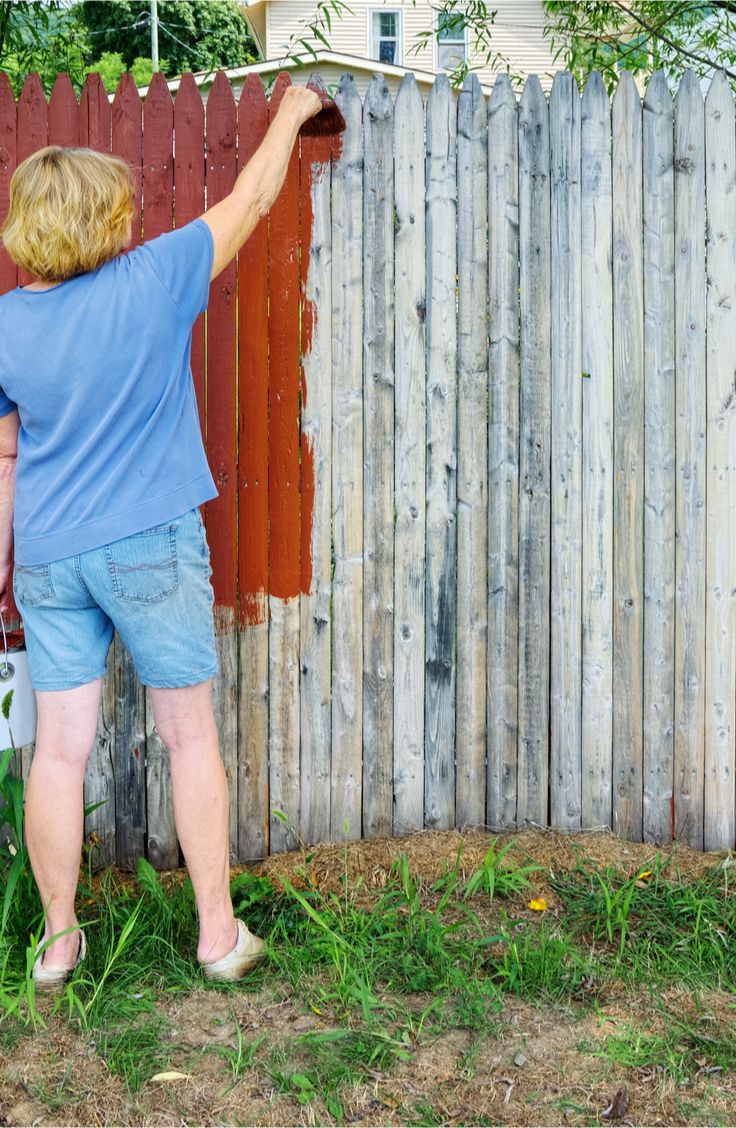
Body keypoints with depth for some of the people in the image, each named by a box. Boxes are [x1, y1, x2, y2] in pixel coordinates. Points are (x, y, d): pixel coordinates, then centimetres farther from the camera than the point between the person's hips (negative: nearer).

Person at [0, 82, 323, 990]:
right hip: (151, 548, -3)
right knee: (189, 736, 9)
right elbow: (249, 201, 3)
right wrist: (291, 112, 19)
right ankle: (218, 932, 18)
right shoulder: (152, 283, -10)